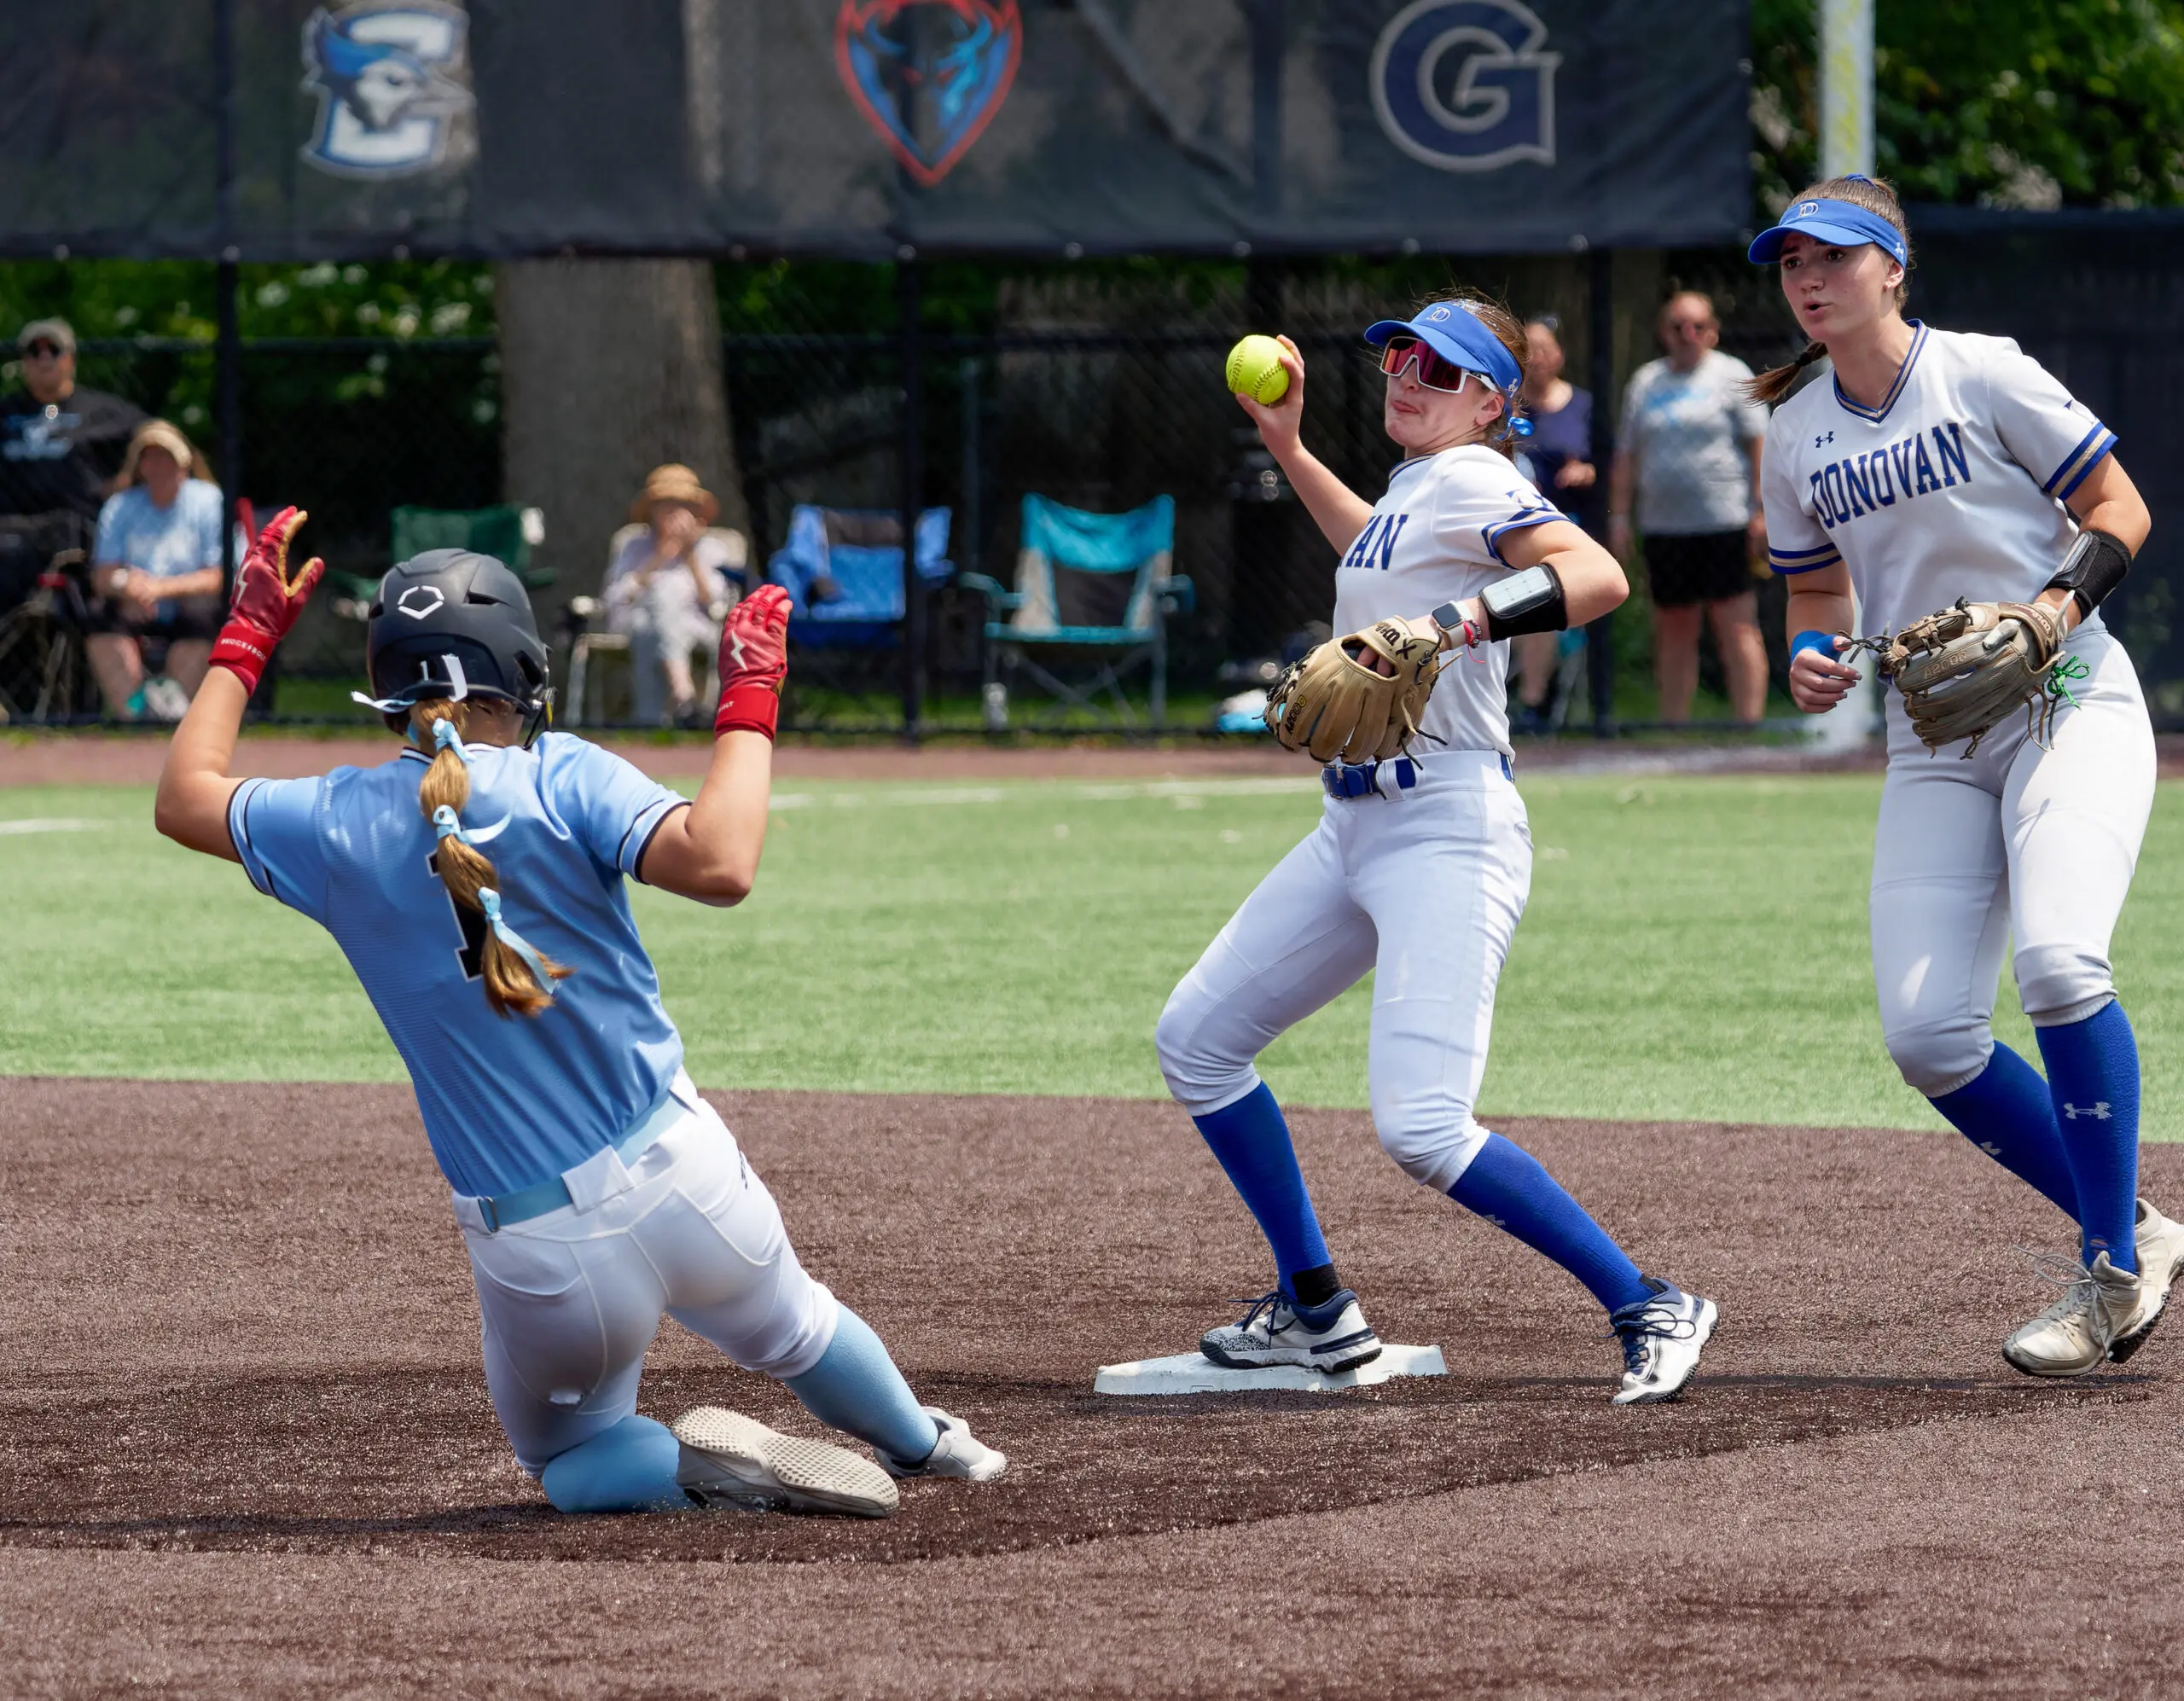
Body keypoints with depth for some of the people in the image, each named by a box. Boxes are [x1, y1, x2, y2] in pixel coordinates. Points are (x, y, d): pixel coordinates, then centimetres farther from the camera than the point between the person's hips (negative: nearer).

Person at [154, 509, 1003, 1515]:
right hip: (682, 1185, 0)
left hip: (534, 1260, 0)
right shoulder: (559, 780, -11)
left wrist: (247, 639, 26)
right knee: (794, 1329, 33)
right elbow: (719, 865, -26)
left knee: (566, 1460, 24)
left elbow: (185, 798, 16)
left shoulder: (341, 826, -2)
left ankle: (701, 1467, -3)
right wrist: (747, 706, -13)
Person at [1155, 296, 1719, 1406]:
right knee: (1195, 1036, 13)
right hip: (1357, 825, 10)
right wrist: (1289, 450, 35)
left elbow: (1599, 577, -27)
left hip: (1448, 826, -10)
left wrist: (1452, 624, -37)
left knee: (1421, 1128, -21)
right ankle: (1316, 1312, 20)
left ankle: (1650, 1312, -11)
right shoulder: (1411, 488, 16)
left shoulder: (1470, 481, -11)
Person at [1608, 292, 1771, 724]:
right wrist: (1619, 517, 11)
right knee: (1673, 632, 8)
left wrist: (1760, 510, -9)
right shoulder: (1645, 382, 16)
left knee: (1736, 627, -7)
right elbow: (1627, 455, 18)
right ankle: (1674, 728, 13)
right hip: (1664, 525, 5)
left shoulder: (1732, 376, 3)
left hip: (1724, 522, -5)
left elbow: (1758, 444, -2)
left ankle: (1749, 722, -8)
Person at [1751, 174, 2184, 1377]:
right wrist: (1811, 661, -2)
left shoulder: (1982, 376, -6)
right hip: (1932, 744, 6)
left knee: (2057, 961, -28)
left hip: (2071, 704, -6)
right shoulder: (1797, 436, 9)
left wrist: (2062, 600, -21)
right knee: (1925, 1030, -9)